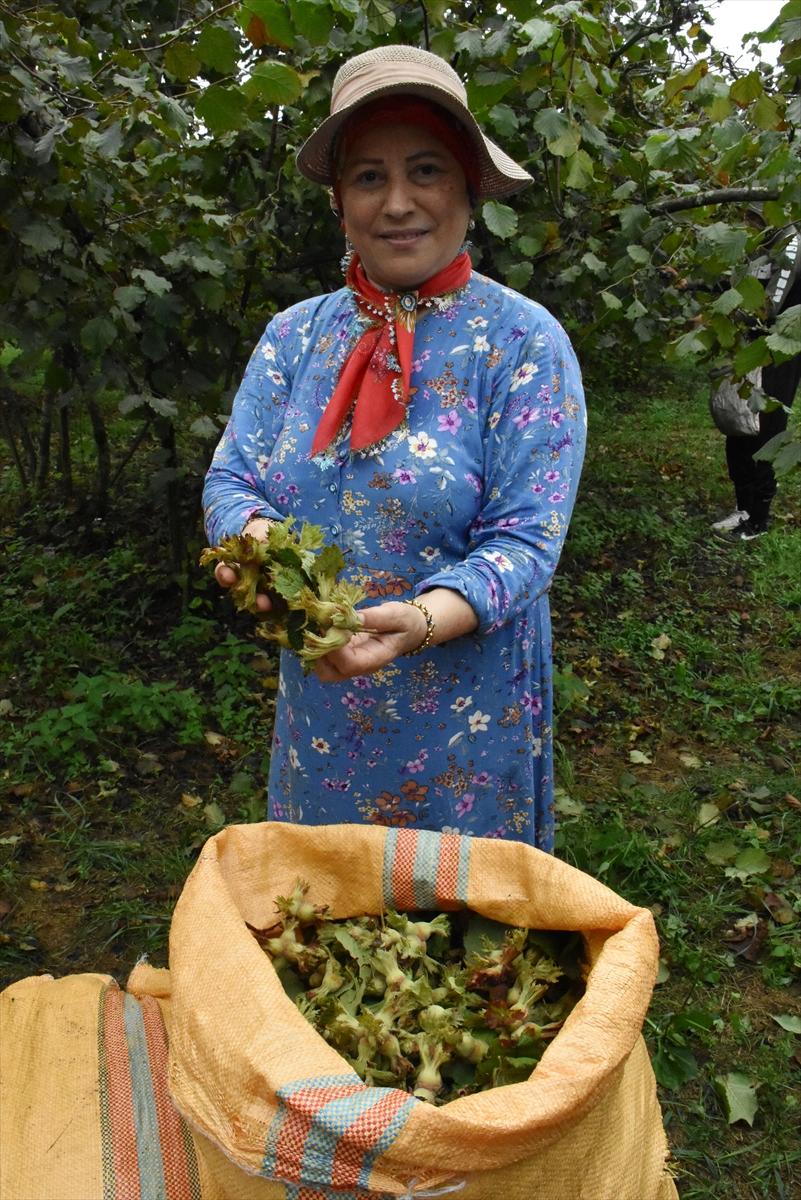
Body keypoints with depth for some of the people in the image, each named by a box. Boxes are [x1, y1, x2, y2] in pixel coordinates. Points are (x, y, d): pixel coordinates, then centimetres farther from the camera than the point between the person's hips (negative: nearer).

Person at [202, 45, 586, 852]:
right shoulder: (294, 335, 2)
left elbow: (526, 540, -16)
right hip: (317, 714, 4)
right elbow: (230, 479, 0)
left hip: (466, 718, -3)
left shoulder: (524, 341, -11)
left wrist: (420, 621, -34)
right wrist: (256, 538, -24)